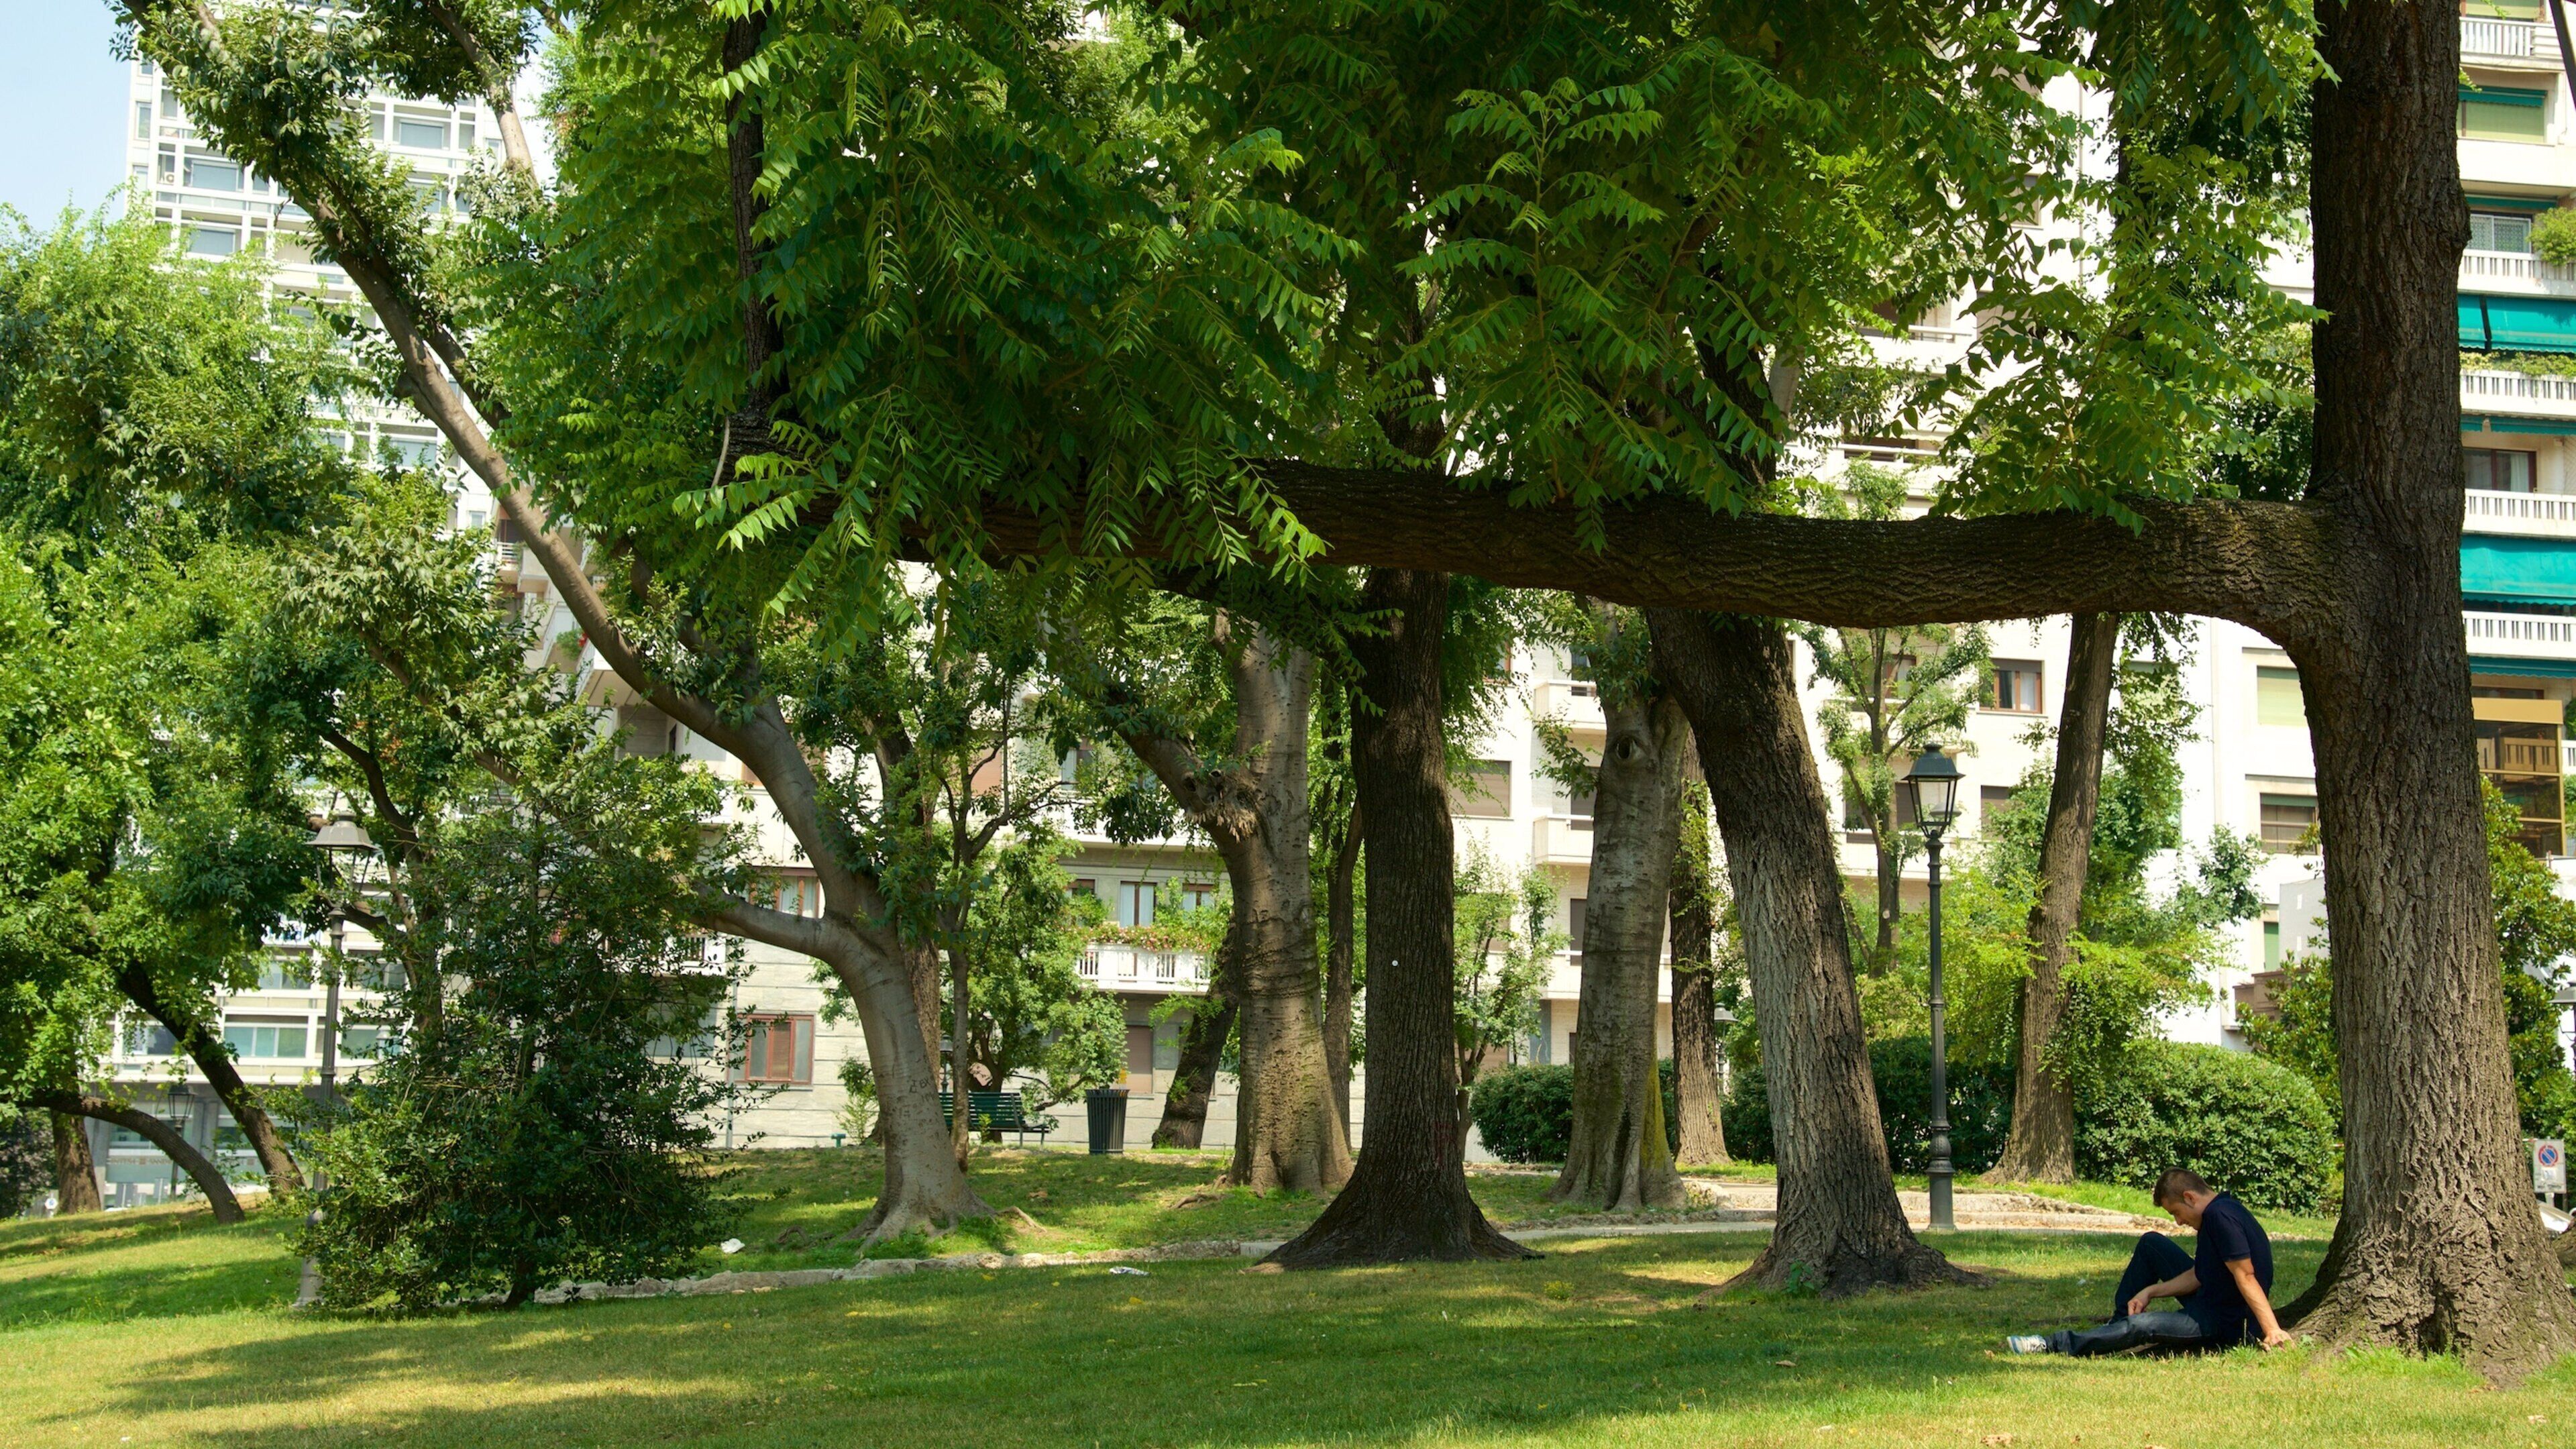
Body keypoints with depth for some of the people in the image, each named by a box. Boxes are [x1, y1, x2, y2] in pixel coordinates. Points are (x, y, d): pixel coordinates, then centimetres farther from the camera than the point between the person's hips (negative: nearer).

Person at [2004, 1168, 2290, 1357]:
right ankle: (2119, 1323, 18)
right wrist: (2150, 1292, 4)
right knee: (2151, 1243, 15)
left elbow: (2246, 1277, -27)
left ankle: (2055, 1345, -21)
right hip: (2207, 1303, 11)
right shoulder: (2214, 1214, 10)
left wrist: (2273, 1331, -30)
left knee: (2140, 1326, -29)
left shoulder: (2221, 1216, -22)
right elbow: (2197, 1275, 14)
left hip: (2228, 1325, -11)